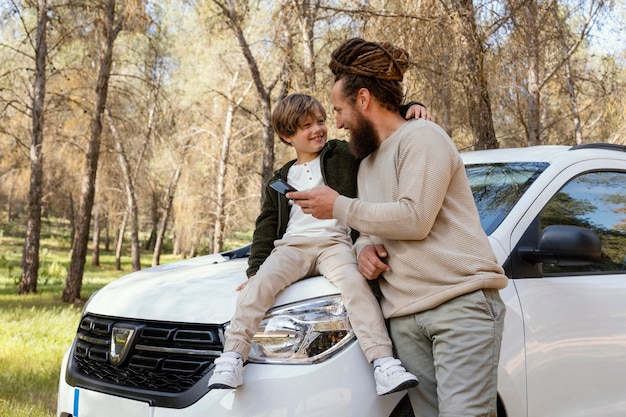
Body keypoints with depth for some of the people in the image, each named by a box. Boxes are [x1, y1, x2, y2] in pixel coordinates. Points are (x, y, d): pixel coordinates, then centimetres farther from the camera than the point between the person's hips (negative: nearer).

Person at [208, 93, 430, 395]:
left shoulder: (343, 155, 14)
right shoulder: (281, 180, 23)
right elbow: (266, 227, 20)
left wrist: (411, 109, -9)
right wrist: (254, 267, 8)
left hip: (334, 242, -2)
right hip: (291, 245, 3)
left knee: (354, 282, -32)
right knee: (261, 282, -26)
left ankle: (384, 364, -38)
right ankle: (232, 358, -27)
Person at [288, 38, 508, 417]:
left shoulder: (422, 137, -4)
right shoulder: (368, 164, 23)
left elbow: (414, 219, -16)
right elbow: (371, 229, 27)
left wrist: (340, 207, -6)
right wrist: (365, 248, 1)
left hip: (462, 302, -7)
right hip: (405, 317, 7)